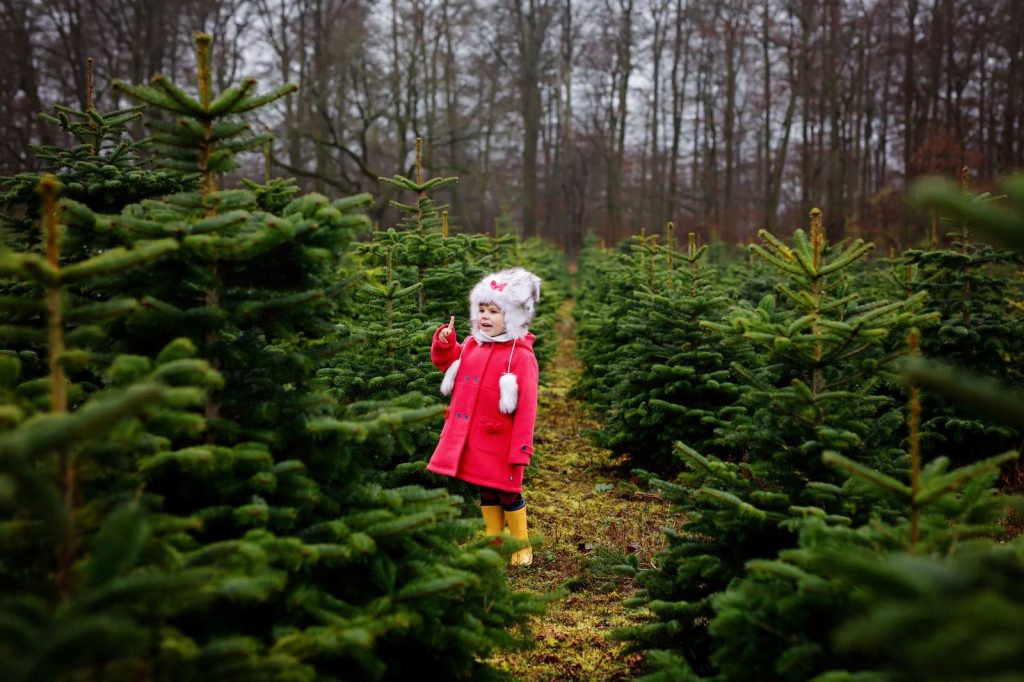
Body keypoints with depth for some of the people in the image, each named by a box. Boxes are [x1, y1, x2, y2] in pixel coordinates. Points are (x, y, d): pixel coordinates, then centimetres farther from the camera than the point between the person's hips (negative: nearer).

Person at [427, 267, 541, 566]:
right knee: (486, 492, 17)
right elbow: (445, 361, 24)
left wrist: (521, 448, -17)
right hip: (470, 437, 6)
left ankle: (522, 547, 20)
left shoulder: (521, 356, -15)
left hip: (499, 440, -6)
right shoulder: (471, 346, 6)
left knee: (508, 493, 5)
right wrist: (444, 341, 2)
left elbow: (526, 406, -16)